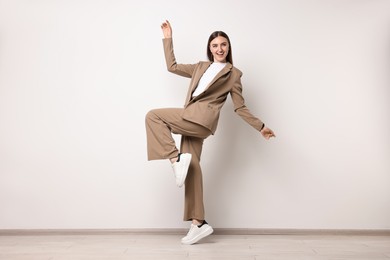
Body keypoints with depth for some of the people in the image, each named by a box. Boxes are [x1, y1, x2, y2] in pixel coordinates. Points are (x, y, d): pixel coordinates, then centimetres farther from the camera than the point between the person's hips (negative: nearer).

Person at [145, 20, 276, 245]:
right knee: (192, 165, -1)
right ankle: (199, 223, 3)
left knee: (153, 115, -12)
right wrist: (168, 38, 29)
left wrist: (261, 126, 4)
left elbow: (240, 107, 10)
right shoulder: (200, 67, 25)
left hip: (201, 118, -6)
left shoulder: (233, 73, 10)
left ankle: (176, 159, -17)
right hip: (193, 119, 6)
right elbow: (172, 66, 27)